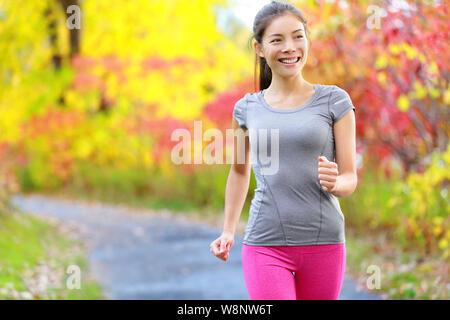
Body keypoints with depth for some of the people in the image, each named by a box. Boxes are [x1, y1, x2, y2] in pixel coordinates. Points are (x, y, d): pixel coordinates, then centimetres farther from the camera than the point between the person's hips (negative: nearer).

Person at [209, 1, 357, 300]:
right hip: (266, 244, 0)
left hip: (323, 243, 0)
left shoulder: (334, 101, 2)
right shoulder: (248, 109, 6)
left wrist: (335, 182, -20)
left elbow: (350, 178, 3)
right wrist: (228, 231, 18)